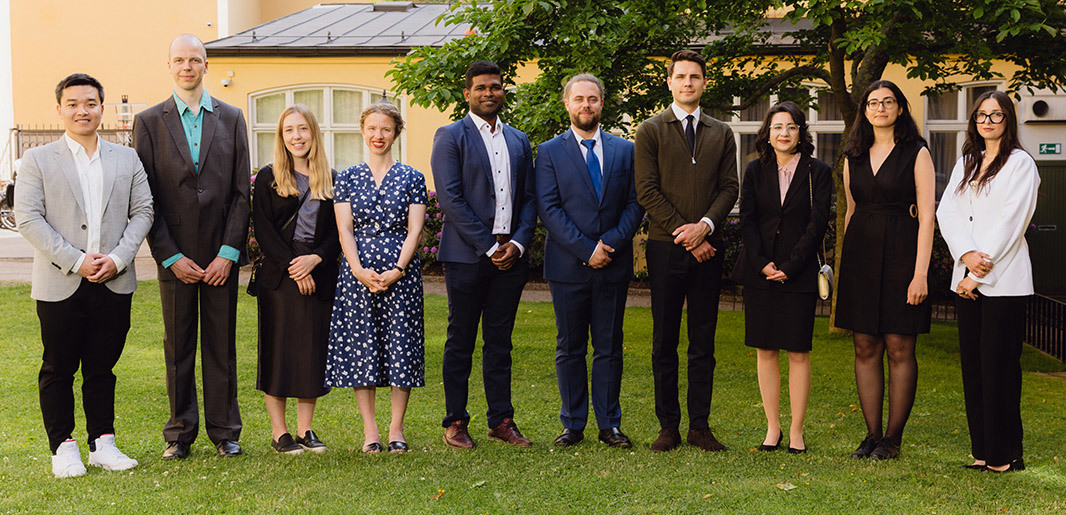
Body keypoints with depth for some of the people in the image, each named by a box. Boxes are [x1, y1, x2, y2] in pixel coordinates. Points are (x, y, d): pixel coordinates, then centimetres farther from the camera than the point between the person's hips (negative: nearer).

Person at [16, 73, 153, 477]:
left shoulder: (127, 159, 11)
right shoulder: (37, 160, 3)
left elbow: (142, 212, 6)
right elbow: (28, 219, -6)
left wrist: (118, 258, -9)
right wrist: (75, 261, -14)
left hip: (114, 283, 2)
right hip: (60, 286, -2)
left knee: (102, 367, 10)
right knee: (58, 369, 6)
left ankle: (102, 443, 19)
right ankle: (63, 447, 16)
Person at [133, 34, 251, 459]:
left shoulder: (231, 118, 7)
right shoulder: (149, 121, 3)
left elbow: (242, 191, 3)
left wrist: (228, 252, -6)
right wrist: (171, 256, -8)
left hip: (221, 255, 1)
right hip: (174, 255, -1)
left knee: (221, 344, 6)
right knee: (178, 346, 6)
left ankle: (224, 431, 16)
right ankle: (180, 433, 17)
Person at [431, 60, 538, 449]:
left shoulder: (518, 141, 16)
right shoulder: (450, 137, -1)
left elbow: (529, 198, 13)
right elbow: (450, 199, -9)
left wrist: (518, 243, -4)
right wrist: (489, 246, -12)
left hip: (510, 255, 4)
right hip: (467, 255, -4)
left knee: (500, 341, 10)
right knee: (460, 341, 3)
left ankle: (502, 421, 16)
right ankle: (455, 423, 12)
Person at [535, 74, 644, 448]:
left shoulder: (625, 150, 10)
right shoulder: (549, 152, 3)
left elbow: (635, 203, 5)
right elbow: (548, 209, -6)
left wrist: (612, 242, -10)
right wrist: (586, 249, -13)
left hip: (613, 265, 2)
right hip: (568, 264, -1)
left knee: (609, 348, 6)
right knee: (570, 348, 6)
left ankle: (609, 424, 15)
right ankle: (573, 424, 15)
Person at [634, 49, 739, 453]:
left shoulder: (722, 134, 14)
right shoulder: (651, 130, 4)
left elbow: (729, 188, 7)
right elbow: (647, 191, -4)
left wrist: (705, 225, -12)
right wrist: (686, 235, -9)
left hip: (707, 249, 2)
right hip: (666, 249, -2)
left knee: (704, 341, 4)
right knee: (664, 342, 2)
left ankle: (700, 426, 11)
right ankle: (668, 426, 10)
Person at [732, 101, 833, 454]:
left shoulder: (818, 173, 2)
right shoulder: (755, 171, 9)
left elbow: (817, 225, -4)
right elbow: (747, 222, 4)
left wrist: (789, 266, -11)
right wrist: (763, 264, -9)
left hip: (799, 275, -2)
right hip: (759, 273, 2)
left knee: (798, 353, 0)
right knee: (765, 351, 4)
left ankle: (796, 431, 9)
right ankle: (772, 428, 13)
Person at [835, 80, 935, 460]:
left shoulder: (916, 154, -1)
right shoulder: (854, 157, 13)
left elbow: (927, 216, -6)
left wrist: (920, 272, -13)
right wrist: (844, 263, 11)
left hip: (900, 251, -4)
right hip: (860, 253, 4)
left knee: (899, 347, -2)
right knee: (866, 347, 4)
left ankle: (893, 438, 6)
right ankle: (872, 434, 12)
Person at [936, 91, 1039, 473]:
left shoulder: (1020, 163, -2)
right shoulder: (965, 164, 17)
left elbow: (1011, 223, -10)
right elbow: (946, 211, 6)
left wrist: (979, 274, -12)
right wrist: (966, 254, -12)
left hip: (1003, 280, -6)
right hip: (966, 278, 6)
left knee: (999, 365, -6)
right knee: (972, 364, 6)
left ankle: (1004, 455, 1)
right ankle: (982, 451, 13)